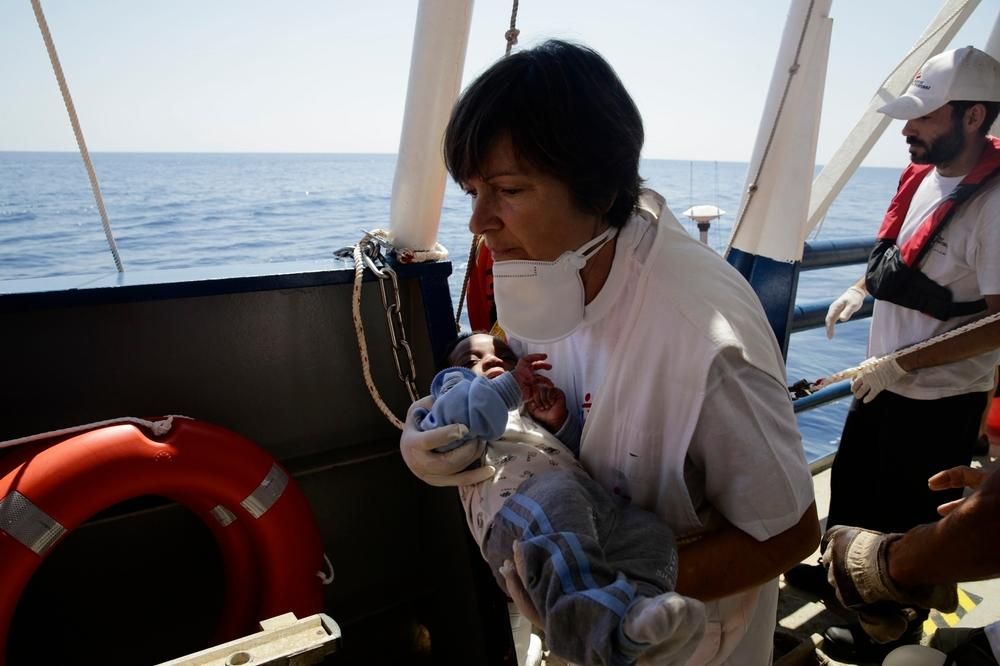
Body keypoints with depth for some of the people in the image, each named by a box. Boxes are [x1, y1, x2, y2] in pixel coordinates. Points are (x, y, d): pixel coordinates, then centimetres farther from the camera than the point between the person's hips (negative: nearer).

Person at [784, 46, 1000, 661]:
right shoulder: (926, 174, 1)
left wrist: (902, 365, -23)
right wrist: (861, 290, 6)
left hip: (939, 399, -8)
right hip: (886, 380, 8)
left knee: (909, 518, 10)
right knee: (850, 481, 23)